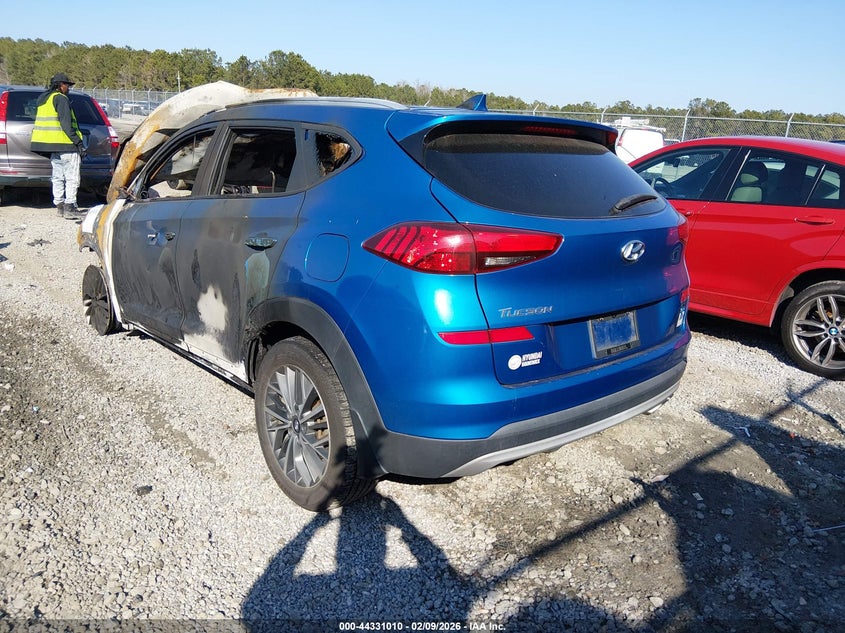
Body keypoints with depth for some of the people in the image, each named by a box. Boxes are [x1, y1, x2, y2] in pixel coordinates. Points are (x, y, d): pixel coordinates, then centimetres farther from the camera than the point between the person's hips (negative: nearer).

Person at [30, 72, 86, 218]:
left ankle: (59, 205, 17)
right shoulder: (61, 98, -9)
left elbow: (43, 122, 22)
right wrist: (78, 142, -18)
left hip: (53, 146, 9)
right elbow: (66, 124, -18)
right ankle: (69, 207, -10)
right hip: (65, 145, -9)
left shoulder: (42, 99, 21)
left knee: (58, 177, 14)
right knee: (72, 178, -6)